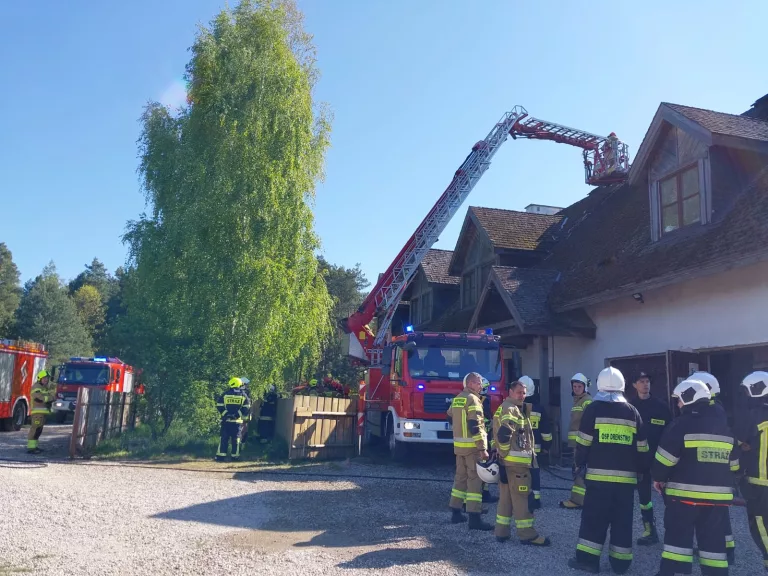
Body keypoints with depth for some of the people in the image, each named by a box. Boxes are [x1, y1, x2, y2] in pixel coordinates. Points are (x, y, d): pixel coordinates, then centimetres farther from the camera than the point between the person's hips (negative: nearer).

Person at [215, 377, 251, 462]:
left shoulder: (225, 394, 2)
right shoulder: (243, 395, 3)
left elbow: (219, 405, -1)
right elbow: (246, 408, -2)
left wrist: (224, 413, 3)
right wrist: (239, 414, 3)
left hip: (226, 420, 0)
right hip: (237, 421, 0)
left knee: (224, 438, 4)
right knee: (236, 439, 6)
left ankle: (221, 456, 2)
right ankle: (235, 456, 6)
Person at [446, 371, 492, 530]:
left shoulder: (457, 399, 13)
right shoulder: (472, 399, -14)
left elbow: (450, 417, 26)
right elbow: (476, 426, -21)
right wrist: (483, 449, -20)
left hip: (459, 445, 9)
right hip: (472, 446, -9)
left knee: (461, 477, 15)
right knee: (475, 480, -7)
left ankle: (456, 512, 20)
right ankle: (474, 518, -8)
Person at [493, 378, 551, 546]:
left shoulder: (504, 407, 19)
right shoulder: (511, 410, -15)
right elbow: (504, 433, -29)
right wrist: (505, 453, -17)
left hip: (507, 461, 10)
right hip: (516, 462, -10)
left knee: (506, 497, 13)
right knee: (522, 498, -4)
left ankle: (502, 531, 18)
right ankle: (527, 534, 2)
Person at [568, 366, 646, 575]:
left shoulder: (594, 409, -4)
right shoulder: (632, 411, 7)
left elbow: (584, 442, -6)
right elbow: (641, 448, 10)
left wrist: (579, 463, 7)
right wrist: (637, 469, 21)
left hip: (599, 475, -3)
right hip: (626, 476, 3)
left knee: (594, 517, 2)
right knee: (622, 520, 10)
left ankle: (587, 559, 1)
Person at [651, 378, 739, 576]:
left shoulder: (682, 424, -11)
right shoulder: (724, 426, 11)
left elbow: (665, 457, -13)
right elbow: (733, 463, 18)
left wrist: (658, 477, 3)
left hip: (685, 492, -6)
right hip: (717, 494, 6)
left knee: (677, 536, 0)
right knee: (713, 539, 12)